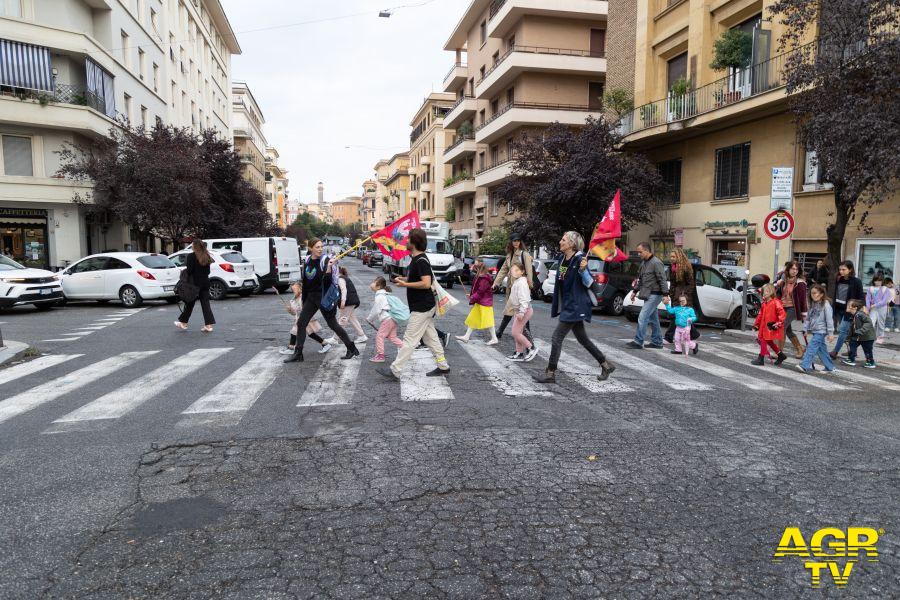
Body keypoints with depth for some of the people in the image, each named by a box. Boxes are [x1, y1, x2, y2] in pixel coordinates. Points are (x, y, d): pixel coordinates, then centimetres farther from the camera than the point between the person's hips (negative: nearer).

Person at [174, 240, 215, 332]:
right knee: (205, 303, 4)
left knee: (189, 303, 8)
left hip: (195, 283, -5)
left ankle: (183, 322, 22)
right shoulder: (207, 257, 8)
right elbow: (208, 271, 10)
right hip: (205, 283, 5)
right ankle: (208, 324, -2)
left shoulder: (191, 256, -10)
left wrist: (184, 271, 4)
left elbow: (189, 270, -14)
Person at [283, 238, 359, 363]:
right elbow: (305, 282, 14)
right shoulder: (307, 261, 6)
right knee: (301, 323, 3)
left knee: (333, 325, -1)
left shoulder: (325, 261, -12)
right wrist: (303, 302, 17)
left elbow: (327, 281, -19)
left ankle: (351, 349, 12)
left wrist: (329, 268, -35)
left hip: (324, 297, -6)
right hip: (311, 297, 6)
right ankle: (298, 354, 12)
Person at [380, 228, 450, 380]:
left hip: (421, 308, -10)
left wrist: (405, 284, -22)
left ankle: (395, 371, -3)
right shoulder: (416, 259, 12)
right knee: (431, 337, 15)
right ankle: (443, 366, 23)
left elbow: (426, 283, -28)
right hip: (424, 306, 10)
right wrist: (403, 279, 8)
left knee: (409, 340, -6)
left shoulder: (421, 260, -19)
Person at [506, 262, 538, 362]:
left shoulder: (521, 283, -18)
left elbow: (524, 299, -24)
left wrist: (521, 312, -28)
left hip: (524, 310, -10)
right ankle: (519, 354, 19)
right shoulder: (517, 282, 14)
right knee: (518, 332, 13)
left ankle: (531, 348, -1)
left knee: (515, 332, -10)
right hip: (519, 310, 10)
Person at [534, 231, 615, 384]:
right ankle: (606, 365, 29)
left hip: (575, 306, -9)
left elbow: (588, 283, -16)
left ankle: (550, 374, 1)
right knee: (582, 338, 16)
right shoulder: (561, 258, 9)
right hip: (567, 305, 9)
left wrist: (583, 269, -32)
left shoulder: (579, 259, -16)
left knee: (557, 337, -7)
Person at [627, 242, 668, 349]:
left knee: (643, 317, -12)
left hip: (654, 295, -9)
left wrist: (665, 295, -22)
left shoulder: (656, 263, -14)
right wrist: (635, 291, 23)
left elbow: (662, 280, -17)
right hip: (648, 295, 9)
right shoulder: (644, 263, 14)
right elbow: (640, 279, 24)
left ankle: (638, 341, -8)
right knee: (653, 319, 13)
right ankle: (657, 342, 21)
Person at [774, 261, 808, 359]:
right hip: (783, 308, 7)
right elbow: (778, 294, 18)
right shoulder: (784, 280, 8)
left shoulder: (800, 283, -9)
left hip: (792, 309, -7)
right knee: (788, 331, 15)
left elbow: (803, 299, -10)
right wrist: (777, 285, -1)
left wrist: (804, 313, -10)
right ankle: (799, 349, 32)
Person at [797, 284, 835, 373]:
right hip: (814, 330, 8)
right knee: (821, 349, 12)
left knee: (811, 347, -15)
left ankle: (804, 365, -18)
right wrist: (806, 329, 11)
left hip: (821, 331, -8)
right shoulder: (812, 305, 11)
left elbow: (829, 319, -13)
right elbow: (808, 318, 16)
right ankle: (830, 367, 23)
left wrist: (830, 333, -14)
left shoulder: (825, 305, -11)